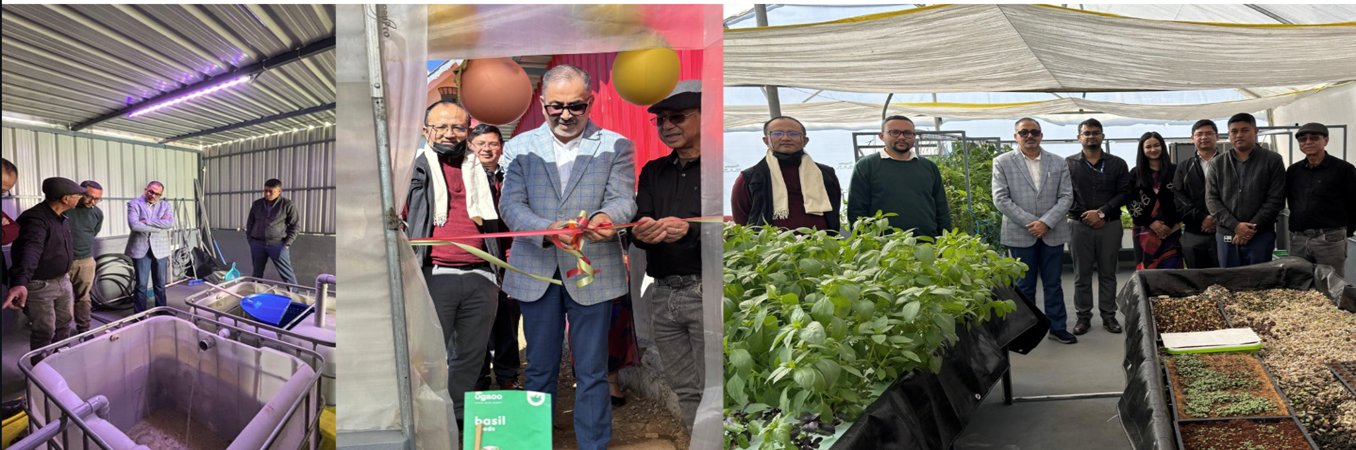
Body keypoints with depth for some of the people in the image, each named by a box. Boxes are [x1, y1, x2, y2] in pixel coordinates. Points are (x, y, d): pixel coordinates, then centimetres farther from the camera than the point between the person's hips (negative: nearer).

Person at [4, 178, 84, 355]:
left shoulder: (63, 218, 3)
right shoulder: (36, 219, -27)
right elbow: (30, 250, -44)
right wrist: (21, 283, -58)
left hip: (63, 281, 9)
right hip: (40, 286, -8)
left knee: (64, 324, 18)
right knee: (45, 331, 0)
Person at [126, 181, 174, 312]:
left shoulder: (165, 205, 8)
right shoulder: (134, 204, 0)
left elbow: (170, 223, -10)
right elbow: (134, 225, -17)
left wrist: (147, 221, -16)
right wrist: (160, 224, -13)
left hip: (160, 249, 3)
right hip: (141, 249, -3)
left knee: (160, 283, 11)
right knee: (141, 284, 0)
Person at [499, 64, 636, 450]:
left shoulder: (615, 146, 4)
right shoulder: (521, 147, 7)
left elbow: (623, 200, -7)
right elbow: (510, 204, -3)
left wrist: (604, 218, -32)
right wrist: (548, 229, -23)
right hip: (536, 273, 2)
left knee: (591, 372, 4)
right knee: (539, 369, 13)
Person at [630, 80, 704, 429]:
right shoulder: (653, 172, 17)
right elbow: (639, 225, 7)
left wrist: (689, 230, -28)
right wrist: (642, 232, -16)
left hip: (704, 292, -6)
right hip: (663, 293, 6)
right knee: (684, 391, 10)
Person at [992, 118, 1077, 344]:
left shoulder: (1058, 163, 7)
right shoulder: (1002, 162, 1)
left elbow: (1066, 197, 2)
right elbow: (1000, 198, -6)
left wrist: (1046, 222, -12)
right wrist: (1030, 223, -12)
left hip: (1052, 233, 2)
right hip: (1020, 234, -2)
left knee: (1053, 283, 9)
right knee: (1024, 285, 6)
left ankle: (1058, 327, 19)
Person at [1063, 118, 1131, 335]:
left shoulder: (1117, 164, 7)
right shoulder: (1068, 164, 3)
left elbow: (1124, 194, 0)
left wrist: (1101, 212, -12)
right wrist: (1087, 217, -10)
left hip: (1110, 225, 1)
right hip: (1080, 226, -1)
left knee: (1108, 274, 7)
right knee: (1082, 274, 4)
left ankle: (1109, 316, 16)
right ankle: (1083, 317, 12)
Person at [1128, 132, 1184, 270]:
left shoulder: (1174, 171, 7)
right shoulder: (1135, 174, 8)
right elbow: (1132, 204, 2)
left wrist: (1169, 224, -8)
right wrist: (1151, 223, -8)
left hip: (1171, 230, 0)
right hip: (1145, 230, 0)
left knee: (1171, 270, -4)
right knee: (1147, 270, -2)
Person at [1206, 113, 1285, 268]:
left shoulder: (1272, 161, 4)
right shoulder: (1218, 164, 10)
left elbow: (1275, 200, -3)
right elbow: (1211, 199, 3)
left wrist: (1252, 228, -11)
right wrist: (1235, 225, -10)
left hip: (1261, 236, -2)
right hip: (1226, 237, 2)